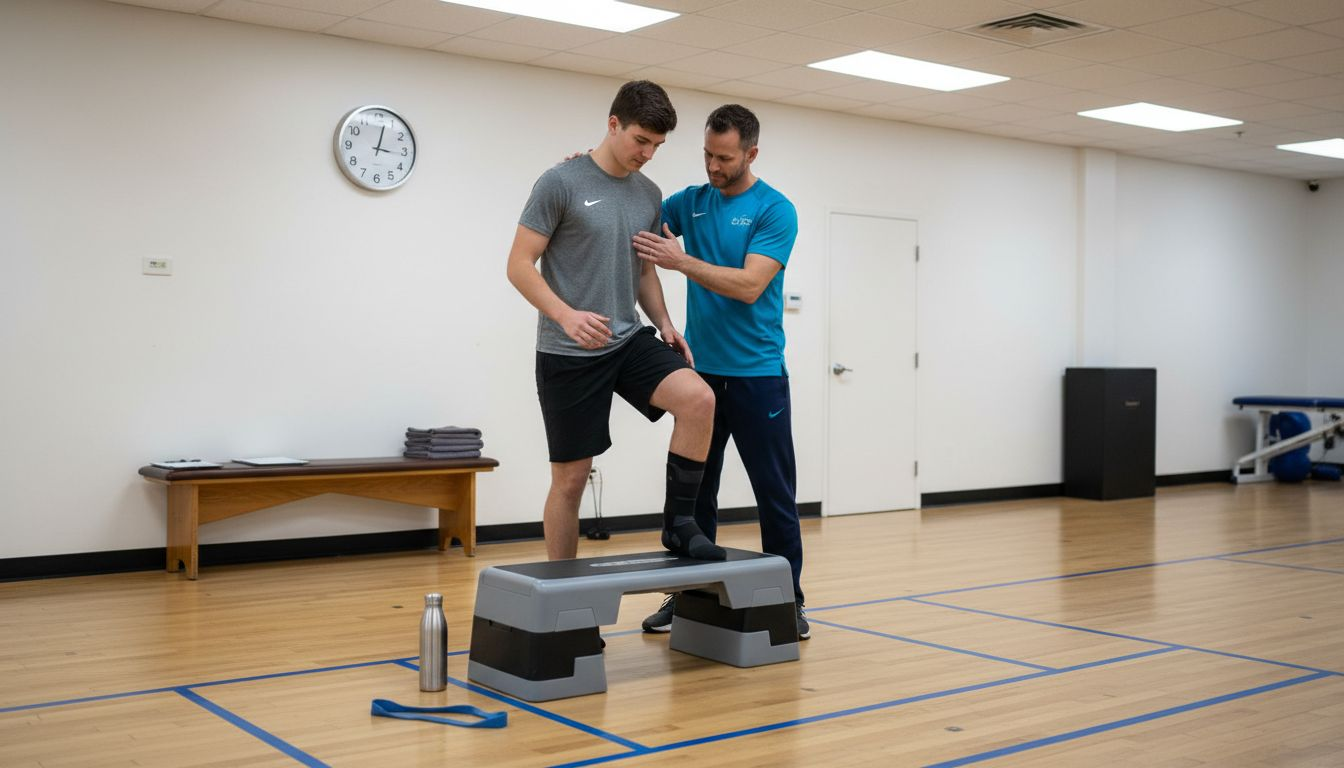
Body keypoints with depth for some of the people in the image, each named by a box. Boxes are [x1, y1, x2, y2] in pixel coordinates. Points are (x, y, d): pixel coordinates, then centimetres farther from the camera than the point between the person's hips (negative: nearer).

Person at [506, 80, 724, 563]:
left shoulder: (649, 195, 9)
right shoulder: (561, 183, -11)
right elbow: (519, 265, -12)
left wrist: (664, 324, 4)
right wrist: (566, 315, -27)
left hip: (631, 341, 5)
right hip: (568, 355, -5)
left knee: (699, 399, -22)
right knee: (570, 478, 0)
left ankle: (678, 522, -7)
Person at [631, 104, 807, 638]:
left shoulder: (775, 210, -9)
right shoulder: (691, 202, 8)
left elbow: (749, 286, -20)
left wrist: (681, 261, -27)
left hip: (757, 375, -4)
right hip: (700, 371, 5)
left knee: (775, 493, 3)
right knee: (695, 490, 9)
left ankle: (787, 599, 14)